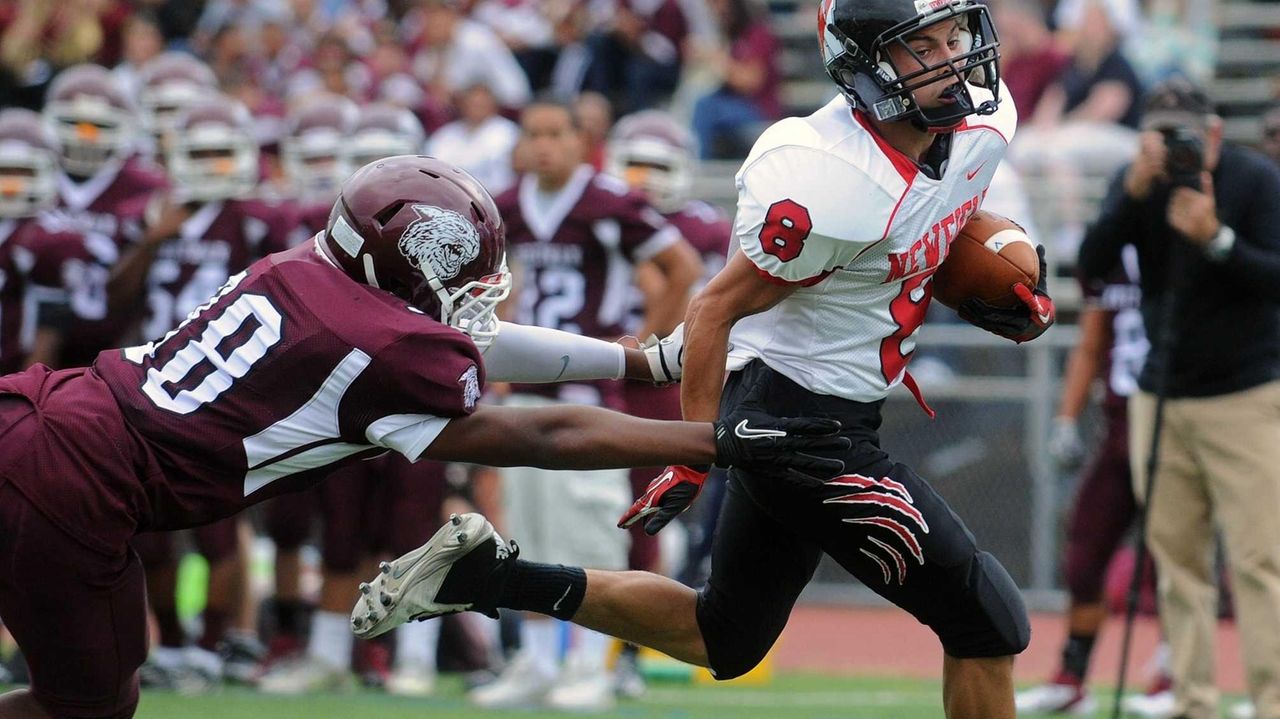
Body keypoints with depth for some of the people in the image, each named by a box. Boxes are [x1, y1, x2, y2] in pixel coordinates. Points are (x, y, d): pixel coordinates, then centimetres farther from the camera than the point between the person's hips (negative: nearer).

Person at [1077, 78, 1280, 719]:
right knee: (1177, 562, 5)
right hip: (1159, 397, 4)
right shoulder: (1138, 185, 3)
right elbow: (1092, 265, -9)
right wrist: (1135, 190, -20)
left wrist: (1215, 238, -29)